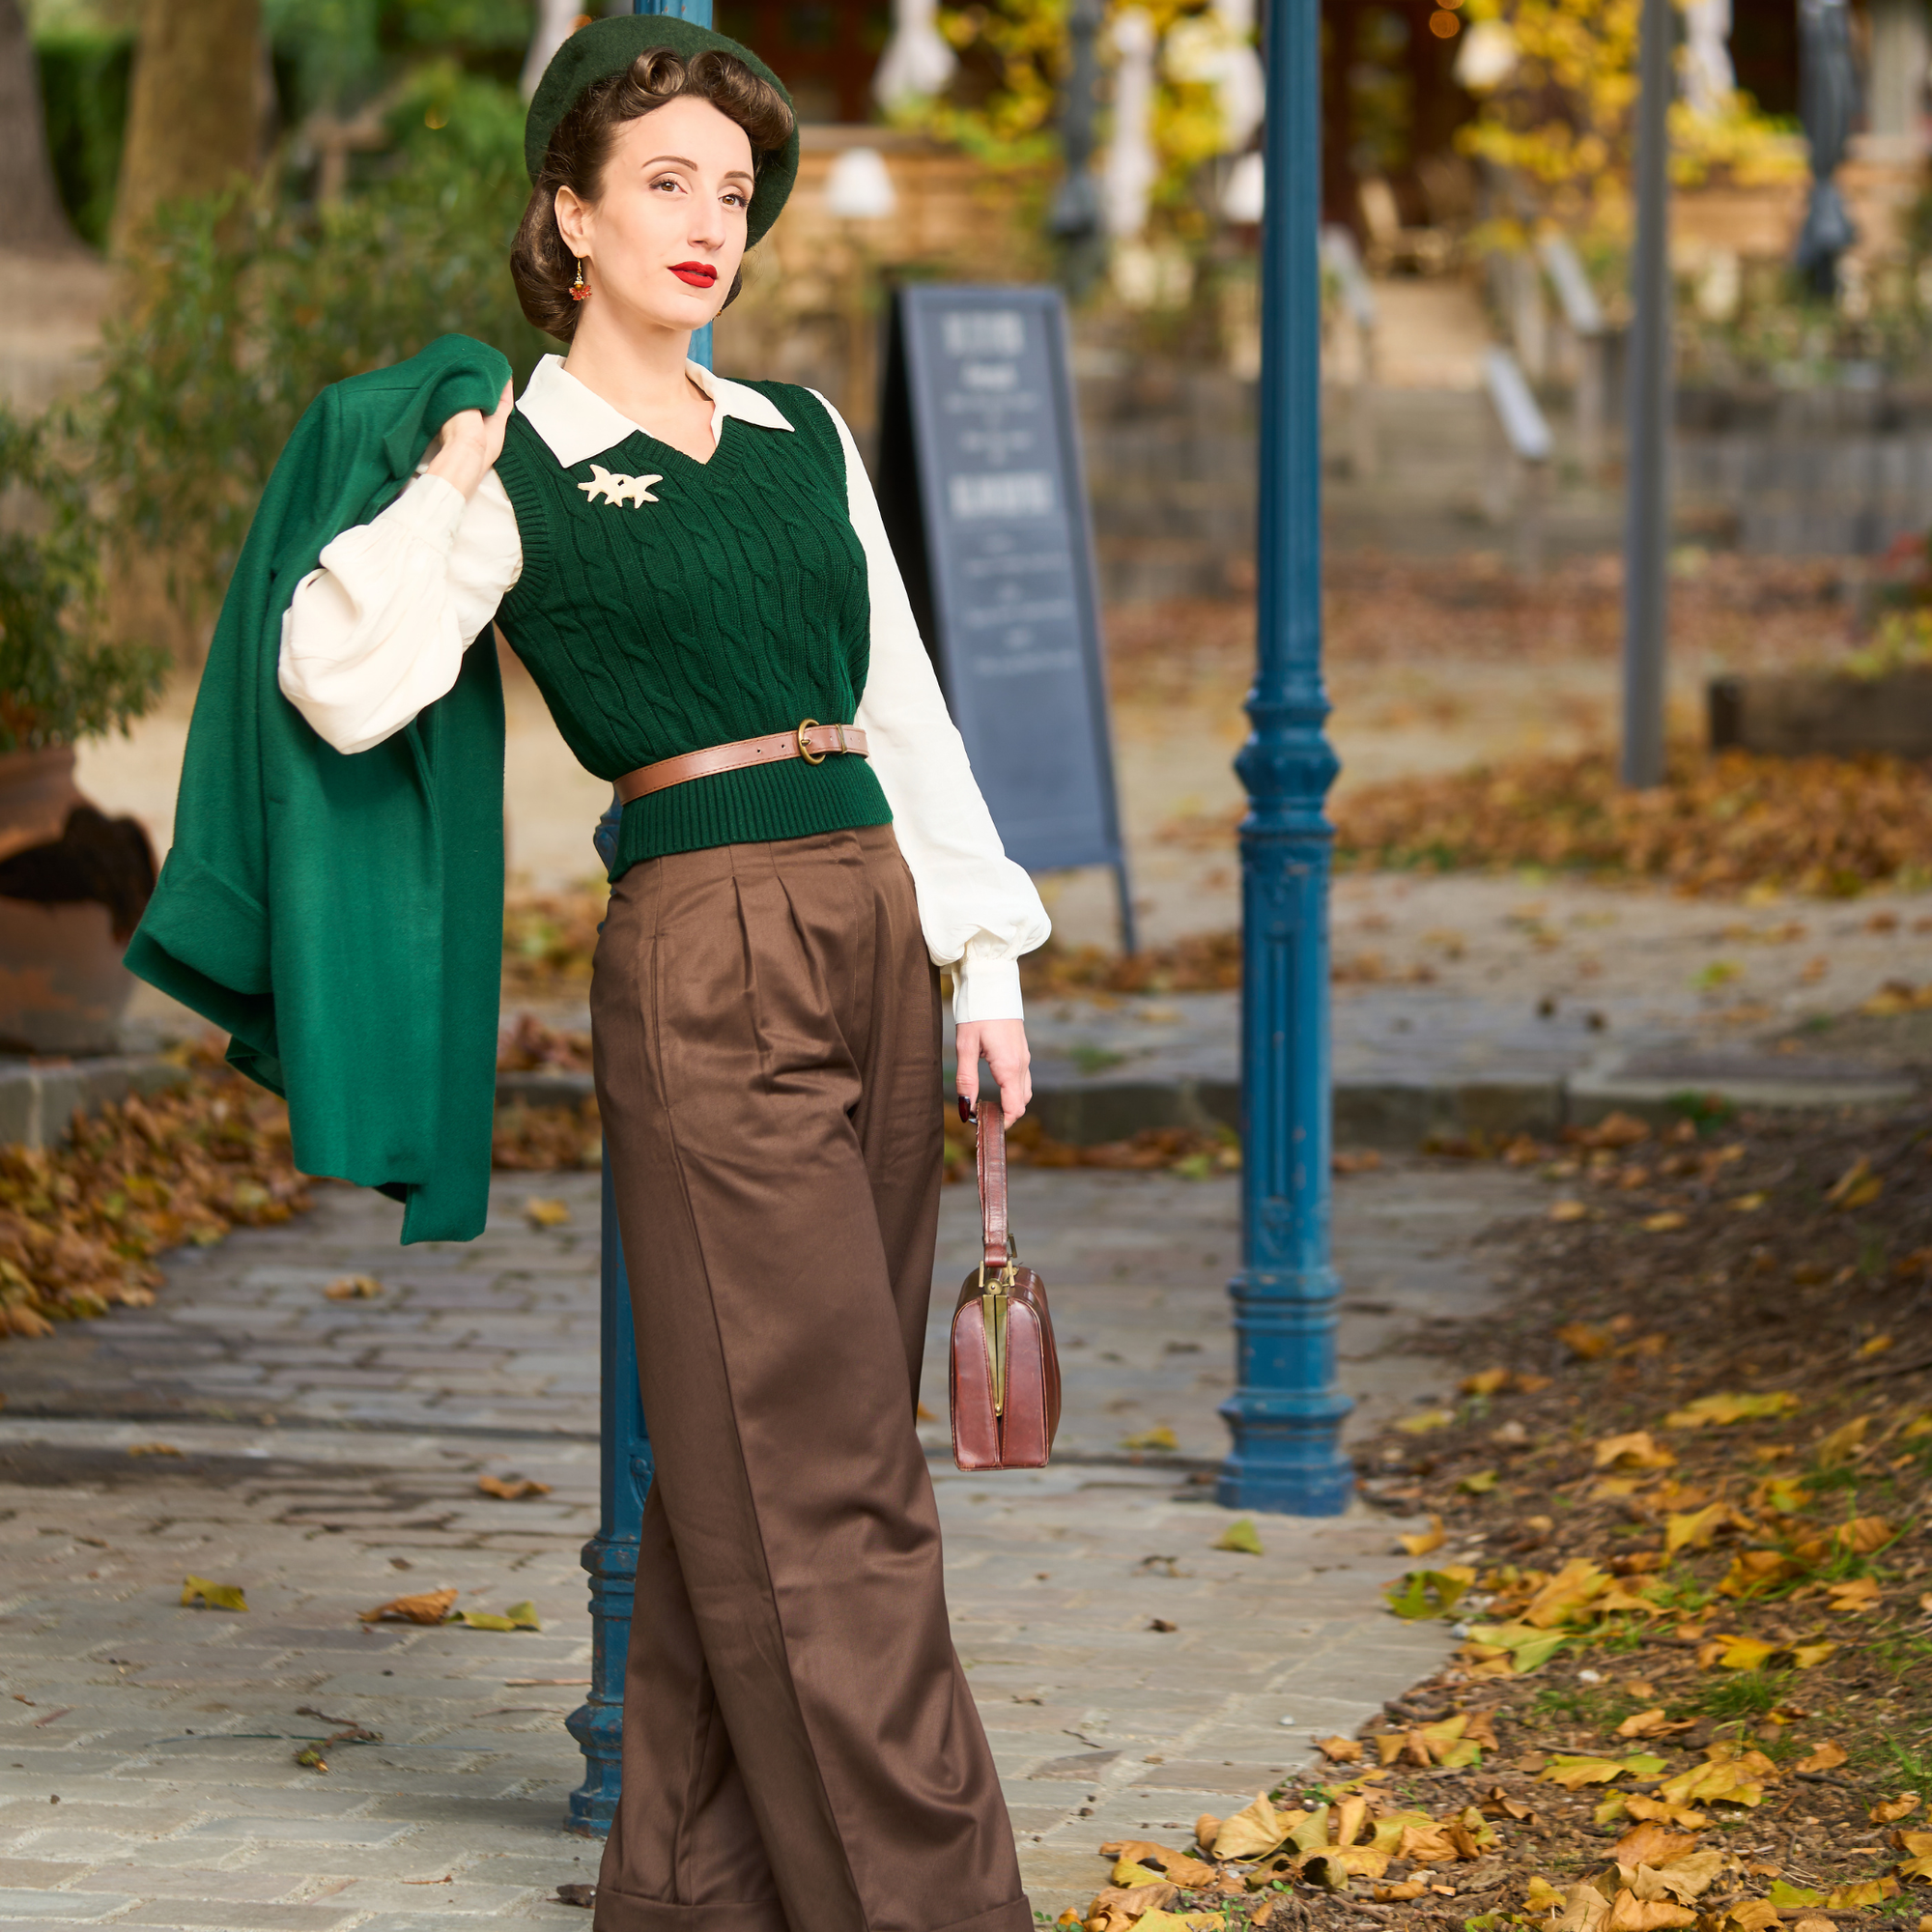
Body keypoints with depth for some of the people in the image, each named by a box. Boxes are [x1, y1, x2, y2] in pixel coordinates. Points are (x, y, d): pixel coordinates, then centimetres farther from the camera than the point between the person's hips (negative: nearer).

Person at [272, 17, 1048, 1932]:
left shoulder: (802, 437, 16)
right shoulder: (515, 471, -1)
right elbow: (344, 687, -13)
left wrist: (984, 959, 12)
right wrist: (448, 491, -13)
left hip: (871, 931, 6)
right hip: (702, 951, -6)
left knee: (751, 1466, 10)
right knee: (817, 1473, -6)